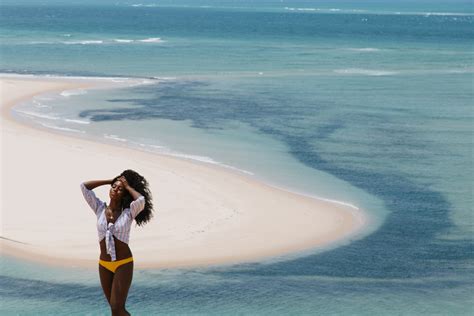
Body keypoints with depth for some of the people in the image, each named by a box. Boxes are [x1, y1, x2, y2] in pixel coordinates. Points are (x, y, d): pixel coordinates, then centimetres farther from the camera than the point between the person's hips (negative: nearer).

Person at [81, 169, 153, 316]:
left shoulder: (129, 212, -7)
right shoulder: (100, 209, 1)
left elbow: (141, 200, -29)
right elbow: (84, 186, -5)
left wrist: (128, 186, -11)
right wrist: (111, 181, 1)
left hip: (124, 265, -4)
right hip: (104, 265, 4)